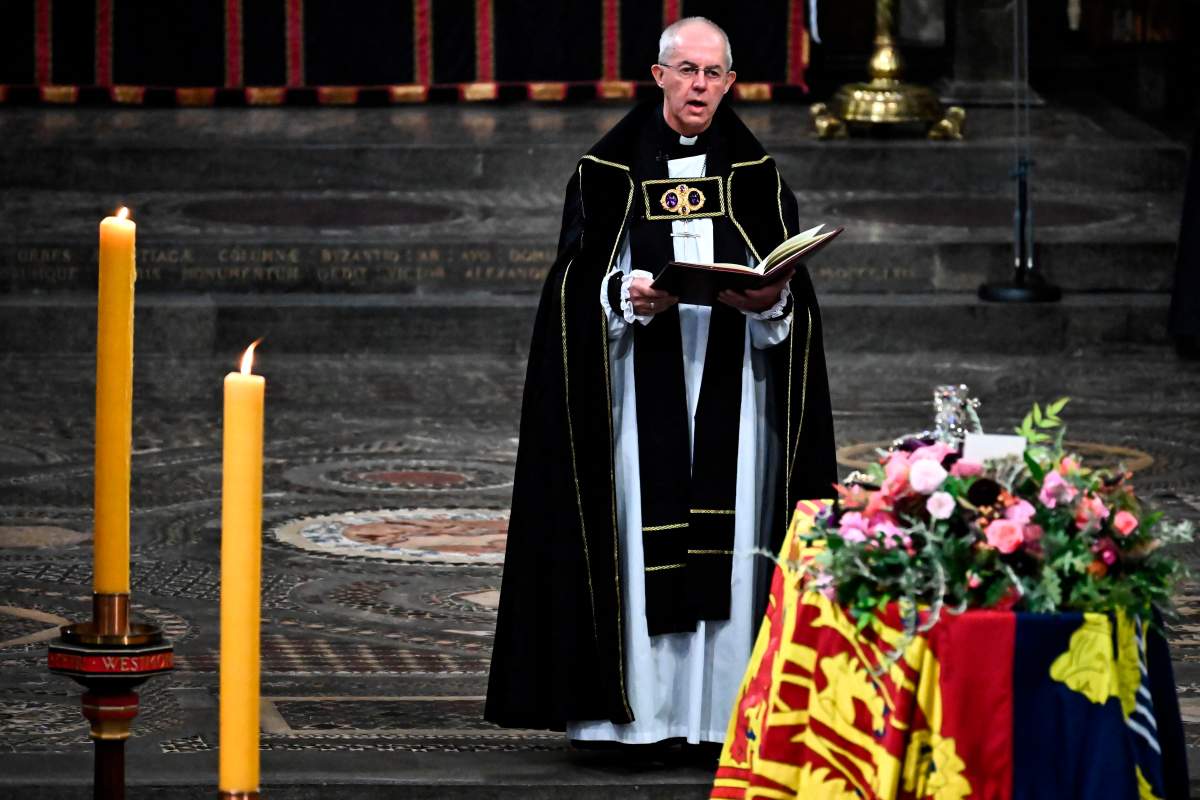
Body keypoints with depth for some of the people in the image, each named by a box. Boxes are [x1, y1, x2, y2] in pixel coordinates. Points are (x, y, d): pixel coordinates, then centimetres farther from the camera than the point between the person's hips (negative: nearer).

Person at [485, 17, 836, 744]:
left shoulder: (756, 175, 10)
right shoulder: (610, 171, 5)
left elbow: (792, 293, 6)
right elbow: (579, 283, 0)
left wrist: (771, 300, -15)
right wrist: (628, 296, -19)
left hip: (730, 391, 2)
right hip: (640, 391, -2)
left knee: (727, 539, -2)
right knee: (639, 537, -6)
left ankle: (718, 706, 1)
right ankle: (636, 706, -4)